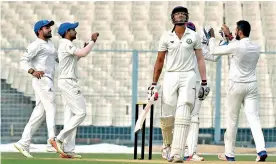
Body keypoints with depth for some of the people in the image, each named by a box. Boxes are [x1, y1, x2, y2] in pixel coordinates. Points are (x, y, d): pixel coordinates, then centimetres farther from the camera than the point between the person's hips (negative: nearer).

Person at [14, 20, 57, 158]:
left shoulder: (50, 44, 23)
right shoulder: (36, 45, -5)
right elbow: (23, 61, -12)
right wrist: (33, 71, -31)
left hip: (48, 81, 9)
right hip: (41, 80, -9)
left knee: (39, 113, 5)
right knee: (51, 107, -18)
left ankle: (24, 143, 5)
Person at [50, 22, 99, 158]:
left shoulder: (64, 45, 19)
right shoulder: (66, 44, -13)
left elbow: (75, 58, 30)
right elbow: (83, 53, -24)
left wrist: (85, 47, 19)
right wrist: (93, 41, -13)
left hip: (66, 83, 10)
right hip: (68, 82, -10)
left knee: (70, 115, 6)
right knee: (80, 113, -12)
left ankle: (68, 150, 2)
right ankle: (59, 139, -14)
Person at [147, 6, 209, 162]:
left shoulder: (194, 36, 7)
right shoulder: (166, 37, 7)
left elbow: (200, 59, 7)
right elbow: (160, 61, 10)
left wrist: (204, 82, -1)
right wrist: (154, 84, 8)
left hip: (188, 76, -1)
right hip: (170, 77, 1)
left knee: (182, 116, -12)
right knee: (167, 116, -3)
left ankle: (177, 154, -17)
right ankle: (167, 145, 24)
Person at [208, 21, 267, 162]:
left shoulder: (235, 47, -15)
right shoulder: (256, 47, 4)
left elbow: (213, 51, -3)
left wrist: (212, 37, 15)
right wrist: (229, 36, 32)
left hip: (236, 86, -4)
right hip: (252, 86, 4)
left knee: (232, 119, 6)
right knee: (253, 117, -3)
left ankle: (229, 154, 12)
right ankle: (261, 149, -23)